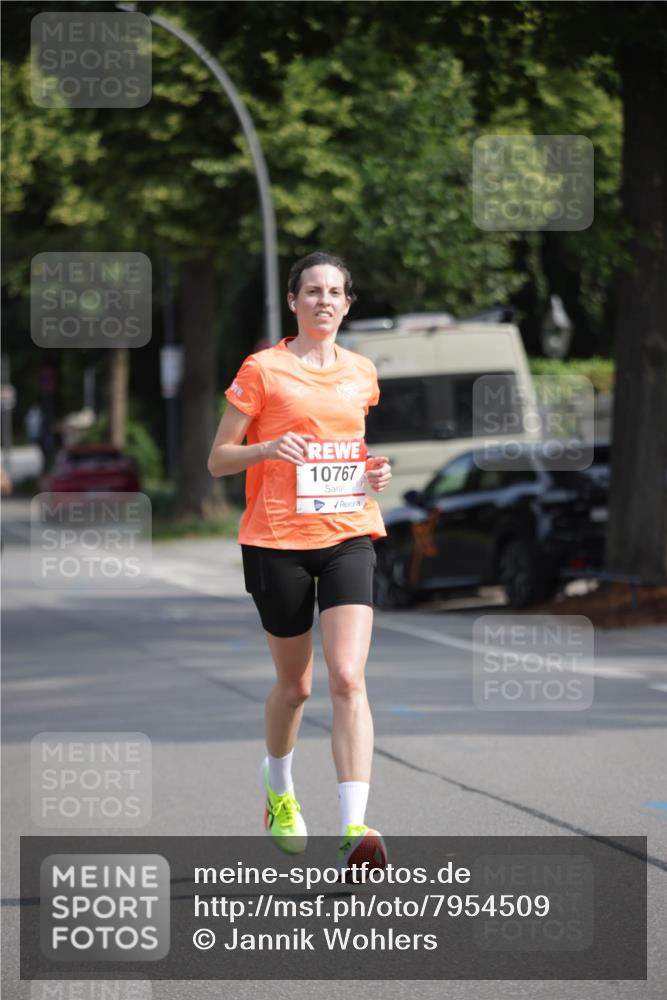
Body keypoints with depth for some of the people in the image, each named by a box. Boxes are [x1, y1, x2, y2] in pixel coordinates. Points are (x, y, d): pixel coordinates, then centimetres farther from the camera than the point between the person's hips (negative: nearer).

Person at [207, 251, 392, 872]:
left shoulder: (361, 373, 11)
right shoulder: (263, 370, -3)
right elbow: (217, 460, -1)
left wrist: (374, 472, 5)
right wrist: (269, 448, -20)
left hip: (348, 536, 2)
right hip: (278, 541, -2)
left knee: (347, 680, -14)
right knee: (294, 683, 10)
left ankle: (353, 830, -21)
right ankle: (279, 792, 40)